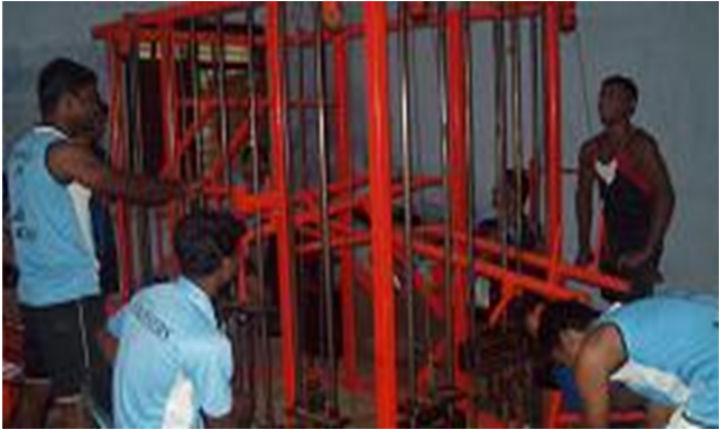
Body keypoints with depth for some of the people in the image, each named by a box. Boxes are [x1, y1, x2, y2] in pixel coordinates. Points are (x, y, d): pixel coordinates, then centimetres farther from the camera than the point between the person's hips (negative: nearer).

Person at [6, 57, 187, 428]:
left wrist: (88, 134, 17)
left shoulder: (22, 149, 11)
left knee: (36, 390, 17)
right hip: (69, 295, -9)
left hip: (33, 293, 9)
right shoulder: (63, 152, -16)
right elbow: (126, 187, -13)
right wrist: (181, 188, 1)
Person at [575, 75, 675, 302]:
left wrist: (647, 252, -24)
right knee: (612, 299, 10)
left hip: (640, 239, -7)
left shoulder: (640, 145, -15)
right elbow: (583, 195, 18)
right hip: (611, 244, 7)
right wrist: (584, 247, 14)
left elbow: (666, 196, -22)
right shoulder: (590, 150, 6)